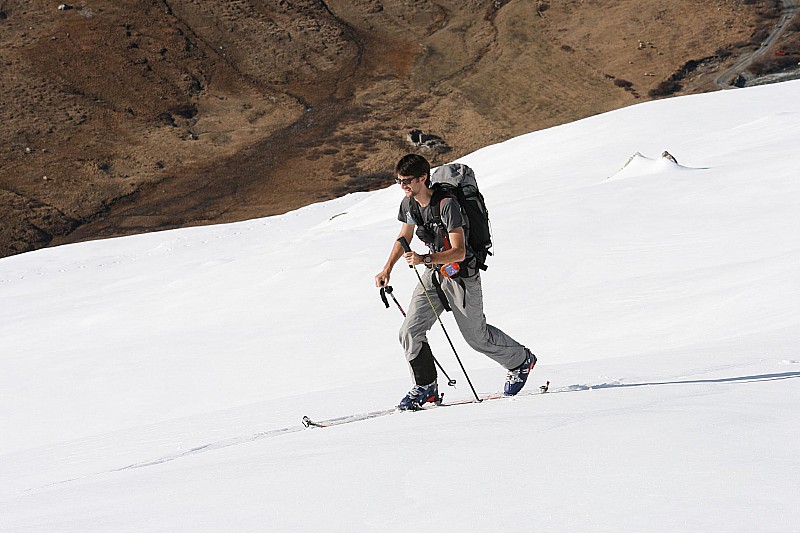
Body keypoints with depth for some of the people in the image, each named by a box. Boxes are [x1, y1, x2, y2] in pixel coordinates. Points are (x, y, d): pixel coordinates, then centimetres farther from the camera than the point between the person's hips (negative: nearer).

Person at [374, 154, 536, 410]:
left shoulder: (447, 205, -27)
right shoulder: (409, 204, -3)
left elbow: (459, 252, -30)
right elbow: (404, 237, 15)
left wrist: (425, 259, -43)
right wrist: (387, 269, 5)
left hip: (461, 276, -6)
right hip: (433, 274, 6)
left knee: (476, 336, 9)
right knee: (410, 332, -7)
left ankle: (521, 361, 35)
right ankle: (426, 387, 8)